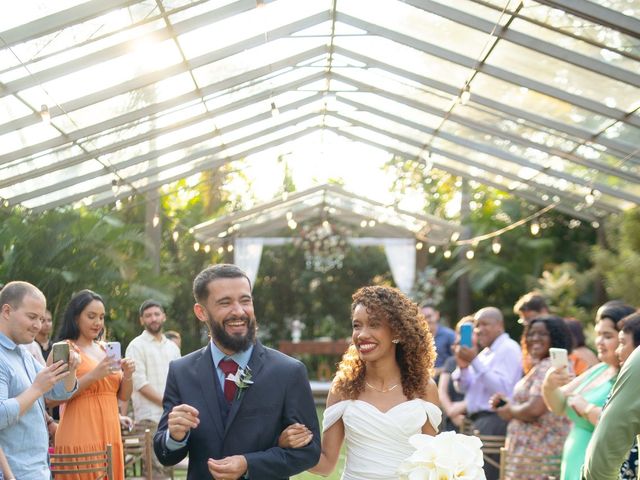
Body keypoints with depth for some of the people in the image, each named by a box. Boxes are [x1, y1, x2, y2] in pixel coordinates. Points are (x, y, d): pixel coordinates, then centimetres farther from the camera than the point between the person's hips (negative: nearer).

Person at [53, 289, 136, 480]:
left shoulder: (105, 349, 15)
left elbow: (124, 395, 16)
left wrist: (127, 375, -3)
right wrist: (93, 375, -20)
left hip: (110, 435, 6)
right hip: (80, 437, -6)